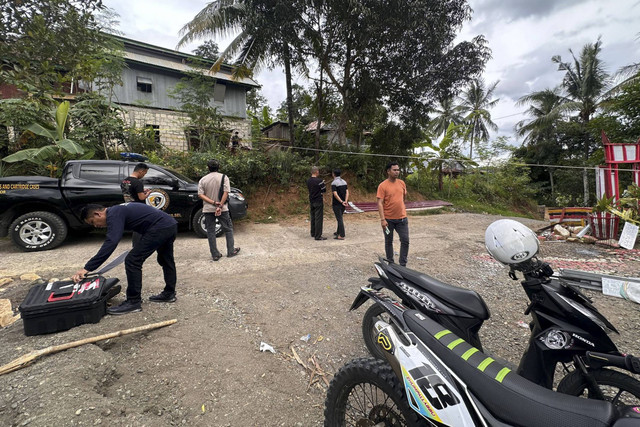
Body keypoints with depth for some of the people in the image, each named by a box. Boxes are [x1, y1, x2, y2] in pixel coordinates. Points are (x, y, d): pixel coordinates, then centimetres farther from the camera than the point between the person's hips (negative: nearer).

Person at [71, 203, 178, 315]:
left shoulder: (114, 215, -8)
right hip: (171, 225, 11)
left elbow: (110, 243, -20)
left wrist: (87, 268, -20)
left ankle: (134, 302, 5)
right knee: (166, 260, 24)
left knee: (132, 261, -4)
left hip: (160, 229, -11)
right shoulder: (118, 210, 22)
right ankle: (169, 293, 37)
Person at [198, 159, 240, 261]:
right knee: (228, 229, 12)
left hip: (208, 209, 2)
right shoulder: (224, 177, -4)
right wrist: (220, 206, -16)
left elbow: (200, 194, -7)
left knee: (210, 232, 7)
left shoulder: (203, 180, 3)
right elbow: (226, 192, -14)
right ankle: (231, 251, 16)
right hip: (222, 209, -2)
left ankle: (215, 255, 10)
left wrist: (213, 202, -12)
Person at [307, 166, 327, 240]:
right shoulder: (319, 180, -16)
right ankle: (318, 236, -2)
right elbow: (324, 190, -9)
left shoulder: (308, 181, 4)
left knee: (313, 218, 16)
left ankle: (313, 233, 27)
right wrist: (323, 184, 11)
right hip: (318, 202, -7)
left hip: (311, 202, 7)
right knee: (318, 219, -4)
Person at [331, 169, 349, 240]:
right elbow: (347, 192, -1)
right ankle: (338, 232, 32)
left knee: (339, 219, -5)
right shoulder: (344, 182, 9)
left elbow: (335, 194, -24)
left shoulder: (334, 183, -13)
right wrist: (346, 201, -11)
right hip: (343, 204, 7)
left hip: (337, 204, -7)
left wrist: (341, 202, -22)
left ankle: (341, 236, -3)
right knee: (339, 218, 20)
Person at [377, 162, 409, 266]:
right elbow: (380, 203, -15)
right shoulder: (383, 185, -11)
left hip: (402, 218, 4)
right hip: (388, 219, -4)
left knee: (405, 241, 1)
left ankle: (402, 265, 14)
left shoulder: (402, 183, 4)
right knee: (389, 242, 11)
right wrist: (382, 219, -20)